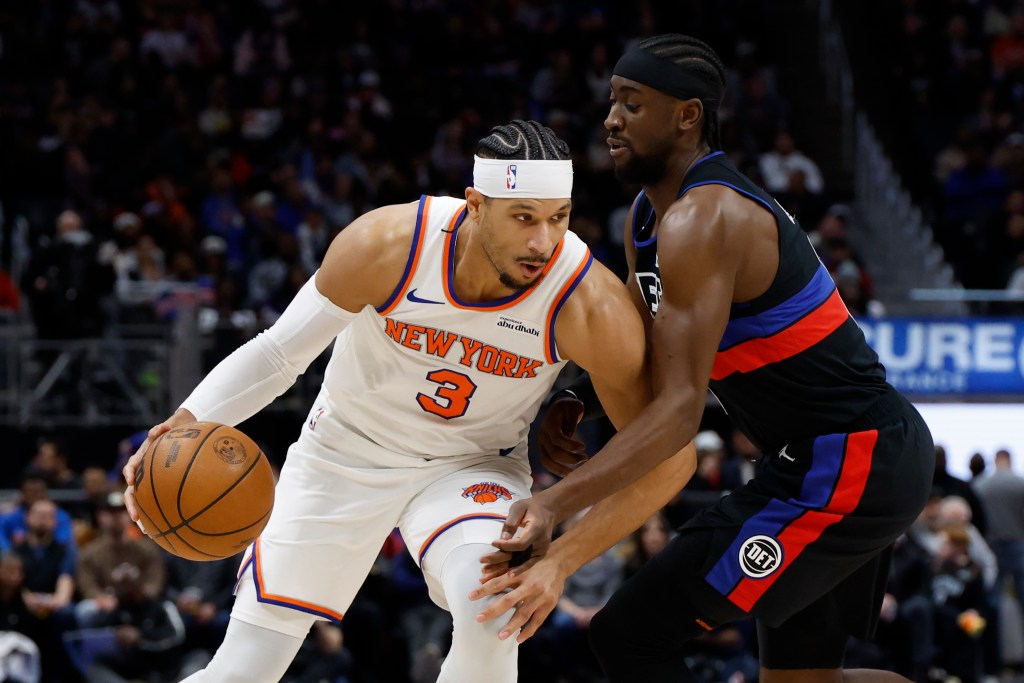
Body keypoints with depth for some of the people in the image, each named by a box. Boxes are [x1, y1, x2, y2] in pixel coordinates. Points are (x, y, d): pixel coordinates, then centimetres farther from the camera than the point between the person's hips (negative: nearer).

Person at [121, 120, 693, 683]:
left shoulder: (593, 309, -28)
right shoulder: (388, 245, -27)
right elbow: (279, 351, -14)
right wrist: (185, 424, -30)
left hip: (472, 467, -1)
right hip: (345, 453, 1)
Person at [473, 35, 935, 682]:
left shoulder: (701, 222, -21)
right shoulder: (648, 213, 10)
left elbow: (680, 408, -29)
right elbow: (651, 346, 24)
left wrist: (555, 504, -38)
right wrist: (577, 400, 2)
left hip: (841, 470, -11)